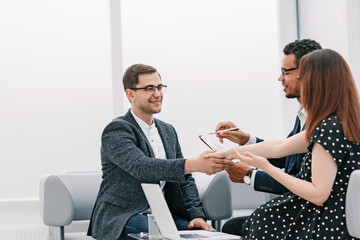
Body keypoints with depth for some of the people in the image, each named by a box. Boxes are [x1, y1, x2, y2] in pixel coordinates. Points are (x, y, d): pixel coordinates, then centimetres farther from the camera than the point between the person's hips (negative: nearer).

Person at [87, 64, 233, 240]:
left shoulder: (167, 131, 16)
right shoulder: (116, 131, -9)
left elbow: (184, 179, 17)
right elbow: (142, 167, -27)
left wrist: (197, 214, -2)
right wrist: (194, 164, -39)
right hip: (121, 220, -7)